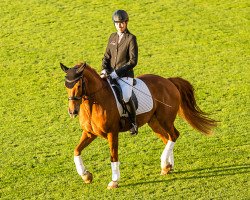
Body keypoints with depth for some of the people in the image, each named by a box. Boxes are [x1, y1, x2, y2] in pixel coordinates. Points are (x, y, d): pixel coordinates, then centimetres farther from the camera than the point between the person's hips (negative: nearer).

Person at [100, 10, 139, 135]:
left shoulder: (131, 38, -5)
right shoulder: (112, 37, 12)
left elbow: (133, 61, -11)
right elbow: (107, 56, 14)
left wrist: (117, 72, -18)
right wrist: (104, 69, -6)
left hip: (125, 75, -6)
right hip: (111, 74, 6)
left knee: (126, 97, -27)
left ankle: (134, 123, -6)